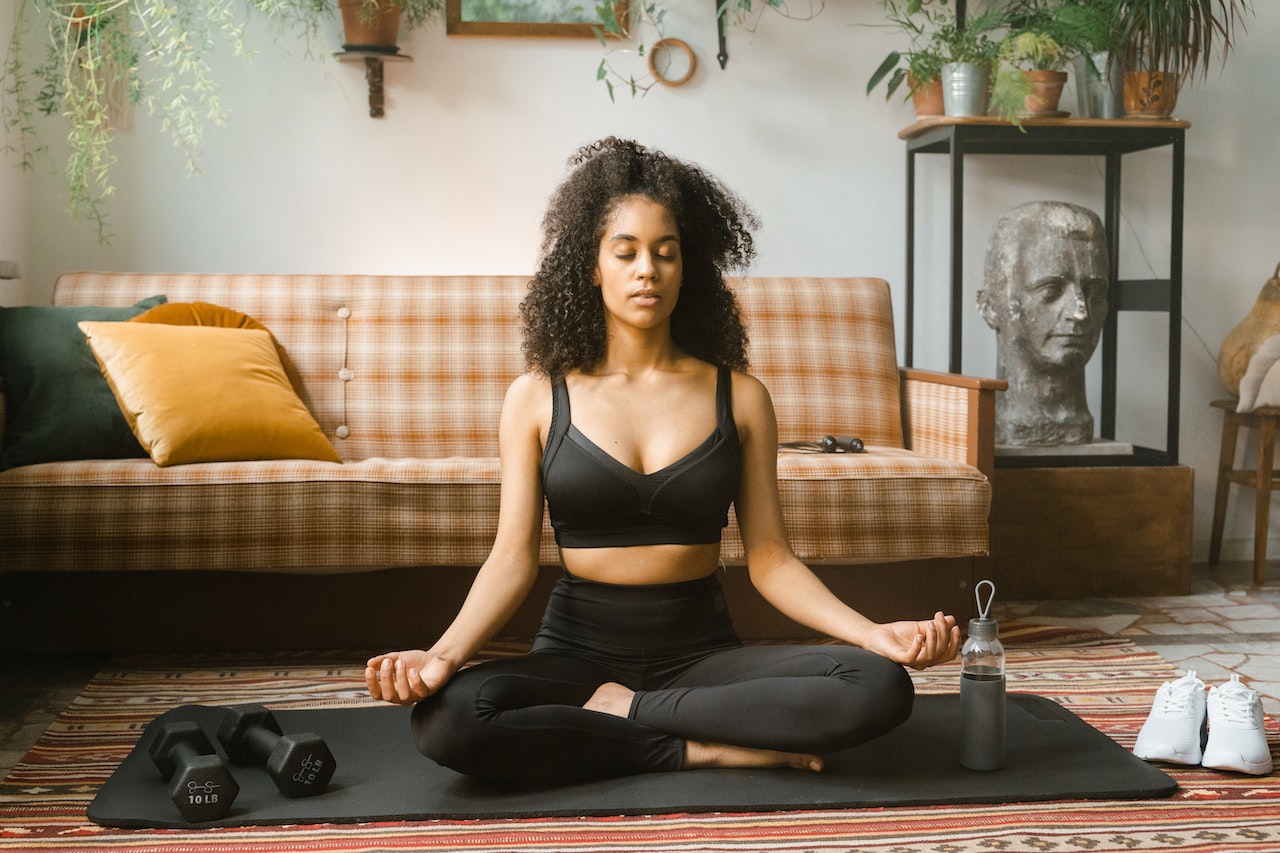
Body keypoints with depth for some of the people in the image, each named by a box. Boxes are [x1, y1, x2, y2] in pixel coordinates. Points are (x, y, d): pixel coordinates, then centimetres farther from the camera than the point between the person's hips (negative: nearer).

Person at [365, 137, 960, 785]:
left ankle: (622, 710, -14)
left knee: (880, 687, -25)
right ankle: (706, 748, -18)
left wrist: (873, 632, -14)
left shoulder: (739, 396, 5)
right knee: (445, 719, -33)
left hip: (701, 651, 1)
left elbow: (768, 556, 1)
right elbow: (513, 555, -4)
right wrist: (444, 655, -23)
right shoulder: (537, 398, 3)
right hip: (578, 649, -1)